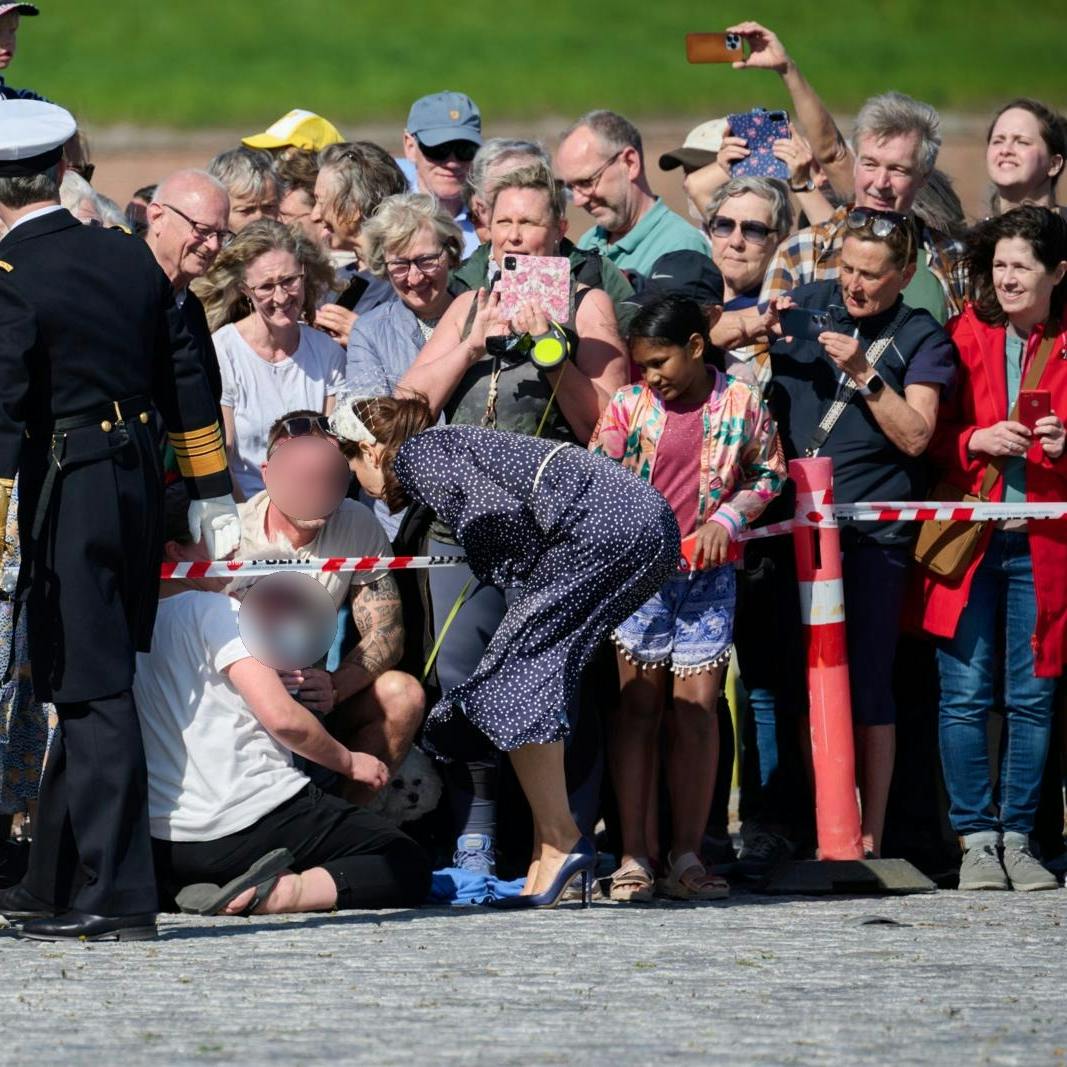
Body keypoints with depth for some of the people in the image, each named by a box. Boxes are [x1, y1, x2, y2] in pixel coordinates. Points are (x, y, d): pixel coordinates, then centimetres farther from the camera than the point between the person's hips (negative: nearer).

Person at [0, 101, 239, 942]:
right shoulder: (131, 258, 7)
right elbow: (186, 384, 13)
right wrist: (213, 499, 21)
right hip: (139, 485, 7)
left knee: (92, 694, -5)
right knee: (90, 688, 15)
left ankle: (117, 897, -5)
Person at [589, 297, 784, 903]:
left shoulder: (741, 404, 0)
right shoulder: (629, 406, 1)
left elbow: (769, 475, 8)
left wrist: (727, 519, -6)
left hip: (707, 574, 0)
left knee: (698, 710, 0)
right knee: (639, 709, 0)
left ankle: (688, 857, 5)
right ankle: (633, 858, 1)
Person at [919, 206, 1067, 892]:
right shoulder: (964, 337, 4)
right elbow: (931, 436, 5)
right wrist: (977, 442, -12)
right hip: (968, 540, 0)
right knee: (966, 696, -3)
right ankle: (976, 839, 4)